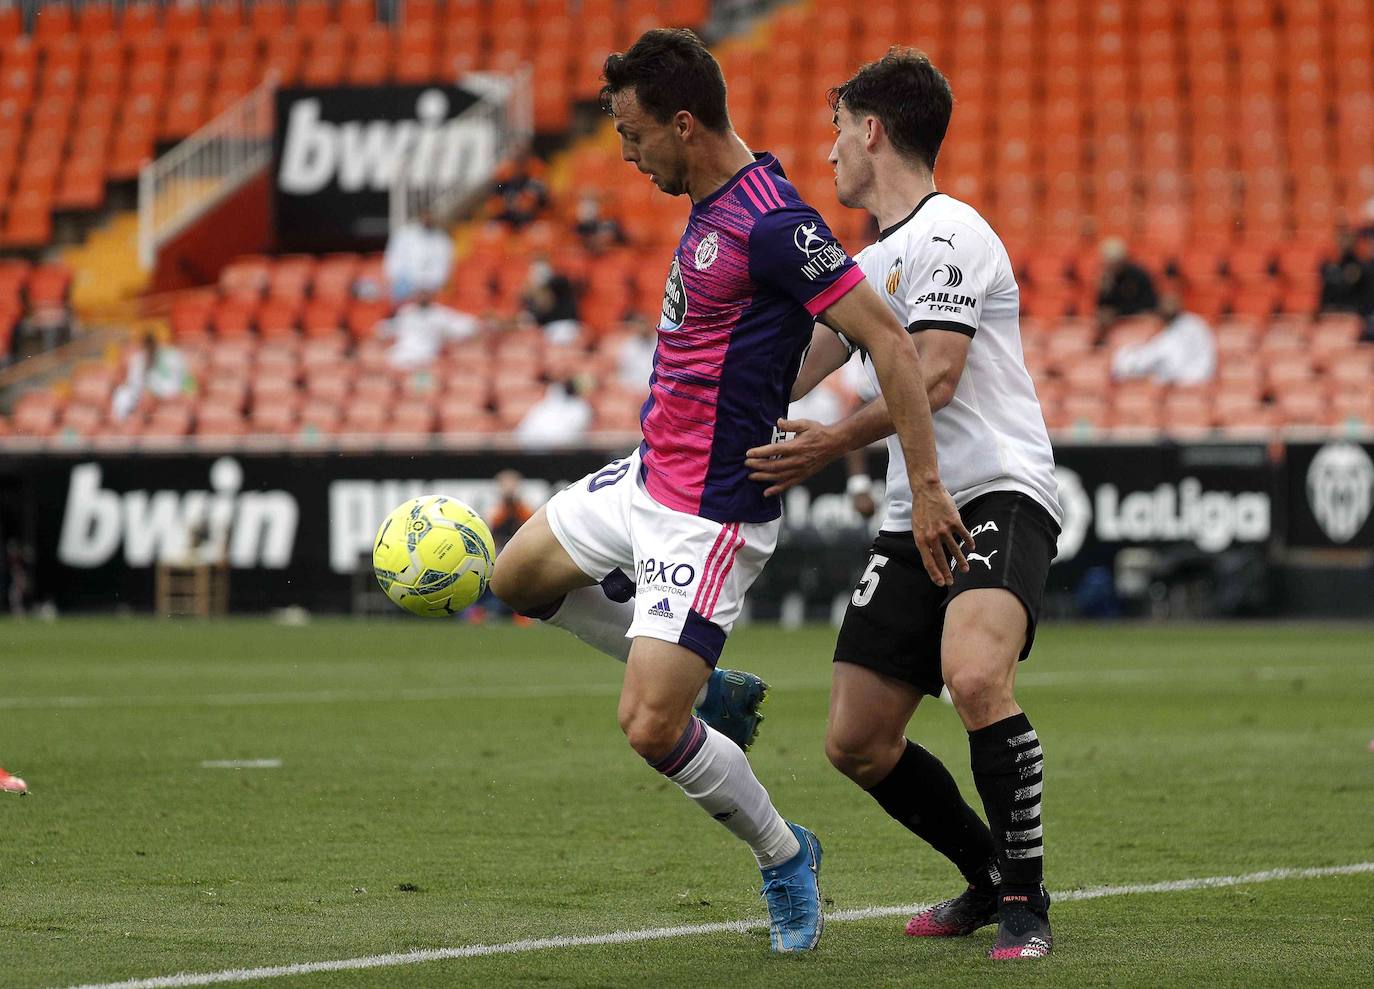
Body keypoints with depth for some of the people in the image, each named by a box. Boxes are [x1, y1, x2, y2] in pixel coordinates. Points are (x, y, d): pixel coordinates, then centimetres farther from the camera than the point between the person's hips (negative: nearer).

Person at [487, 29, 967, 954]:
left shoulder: (773, 225, -24)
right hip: (646, 479, 10)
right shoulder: (714, 203, 5)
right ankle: (706, 685, 29)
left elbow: (889, 340, -25)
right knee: (518, 577, 24)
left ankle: (784, 855, 12)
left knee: (649, 727, -12)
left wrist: (927, 487, -26)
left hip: (712, 514, -10)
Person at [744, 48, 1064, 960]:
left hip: (998, 496, -9)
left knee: (975, 675, -34)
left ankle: (1028, 906, -22)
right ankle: (992, 877, 23)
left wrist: (837, 443, -28)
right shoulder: (871, 264, 23)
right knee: (856, 744, 4)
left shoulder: (946, 233, -7)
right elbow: (788, 376, 32)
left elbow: (935, 379, -19)